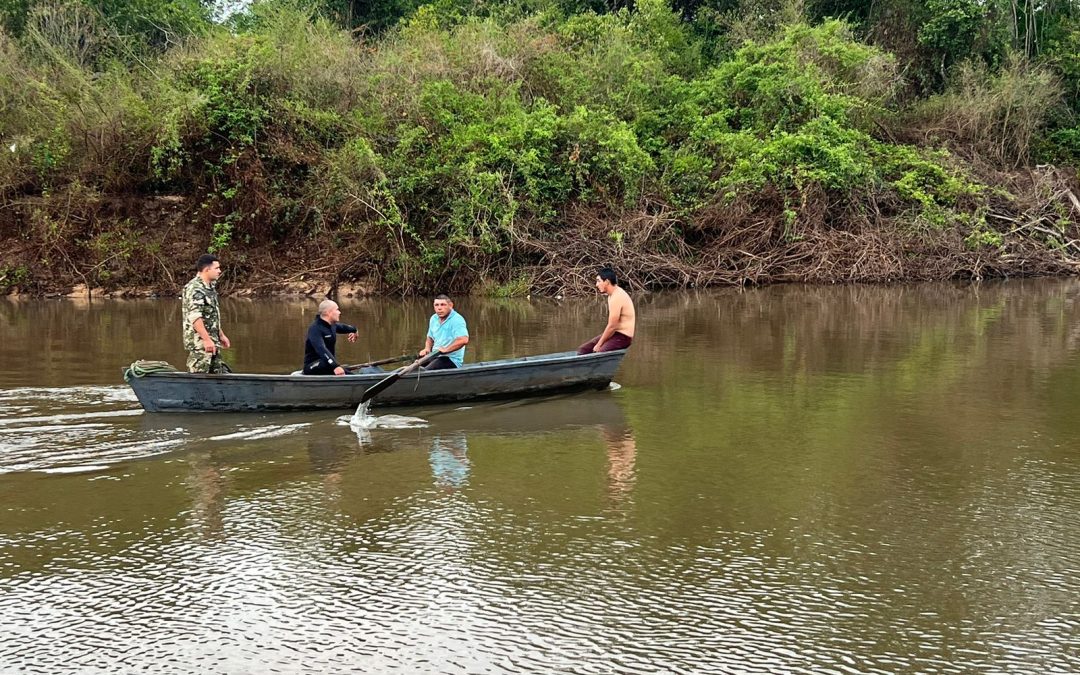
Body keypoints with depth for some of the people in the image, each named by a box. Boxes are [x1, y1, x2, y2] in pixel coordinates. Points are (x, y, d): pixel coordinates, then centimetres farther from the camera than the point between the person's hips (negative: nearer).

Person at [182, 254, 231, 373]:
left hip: (212, 342, 10)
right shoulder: (194, 289, -18)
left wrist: (221, 335, 25)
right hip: (199, 343, -10)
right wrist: (207, 340, -28)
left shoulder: (210, 287, 16)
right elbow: (194, 317, -26)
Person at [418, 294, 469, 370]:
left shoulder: (457, 320, -14)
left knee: (424, 372, -29)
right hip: (435, 357, 8)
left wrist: (446, 349, -26)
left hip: (452, 360, -8)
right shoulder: (434, 319, 12)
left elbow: (464, 340, -30)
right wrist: (427, 349, 7)